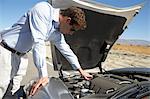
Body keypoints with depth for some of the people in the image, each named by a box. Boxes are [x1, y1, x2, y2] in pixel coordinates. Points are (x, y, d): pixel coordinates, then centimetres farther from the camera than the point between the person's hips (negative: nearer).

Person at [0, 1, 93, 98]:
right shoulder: (44, 9, -20)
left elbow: (66, 50, 18)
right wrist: (43, 75, -27)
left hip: (19, 55, 8)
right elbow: (38, 41, -28)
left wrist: (80, 70, 25)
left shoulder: (57, 33, 5)